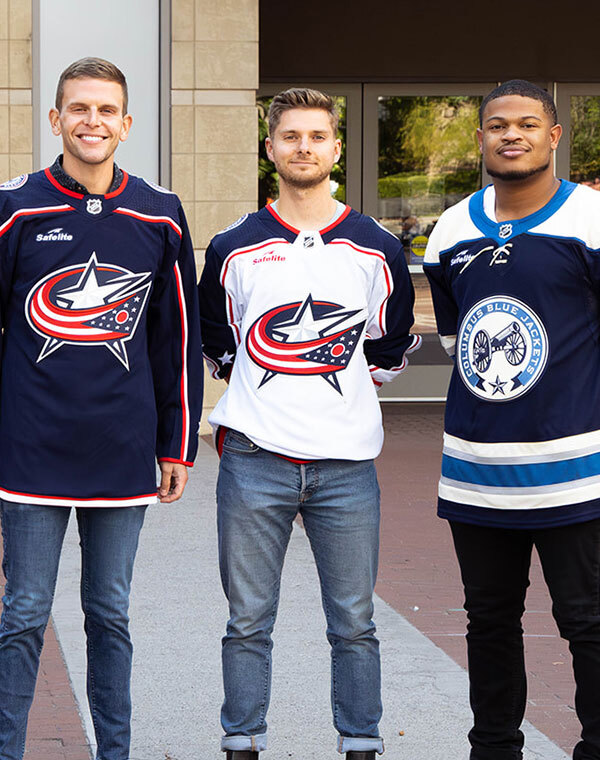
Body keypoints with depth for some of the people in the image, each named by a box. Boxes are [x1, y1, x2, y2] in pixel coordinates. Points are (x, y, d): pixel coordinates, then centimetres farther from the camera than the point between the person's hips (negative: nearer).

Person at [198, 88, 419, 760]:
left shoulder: (377, 251, 6)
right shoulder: (234, 250, 5)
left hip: (346, 464, 1)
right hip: (253, 461, 0)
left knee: (354, 624, 5)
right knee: (248, 623, 4)